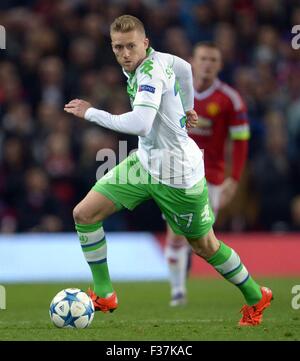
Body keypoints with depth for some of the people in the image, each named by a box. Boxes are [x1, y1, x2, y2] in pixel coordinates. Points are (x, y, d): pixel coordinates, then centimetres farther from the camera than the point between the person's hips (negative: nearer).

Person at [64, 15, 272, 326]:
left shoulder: (150, 73, -27)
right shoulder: (157, 58, -2)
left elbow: (139, 125, -40)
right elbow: (184, 68, 18)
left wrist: (90, 113, -30)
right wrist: (186, 108, 31)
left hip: (177, 173, -9)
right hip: (145, 163, 9)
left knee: (205, 246, 9)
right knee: (84, 213, -4)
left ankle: (255, 297, 32)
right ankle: (103, 295, 5)